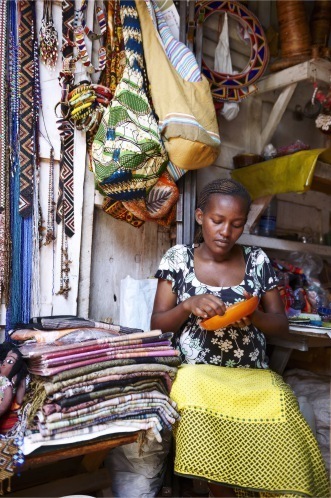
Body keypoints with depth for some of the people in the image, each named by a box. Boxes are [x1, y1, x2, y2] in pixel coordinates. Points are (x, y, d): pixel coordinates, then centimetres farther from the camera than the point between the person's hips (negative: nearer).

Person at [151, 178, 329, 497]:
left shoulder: (258, 261, 8)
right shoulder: (178, 258, 5)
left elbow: (282, 327, 9)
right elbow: (157, 325, 4)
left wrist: (255, 317, -13)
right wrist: (188, 306, -16)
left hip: (253, 375, 1)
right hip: (198, 373, 0)